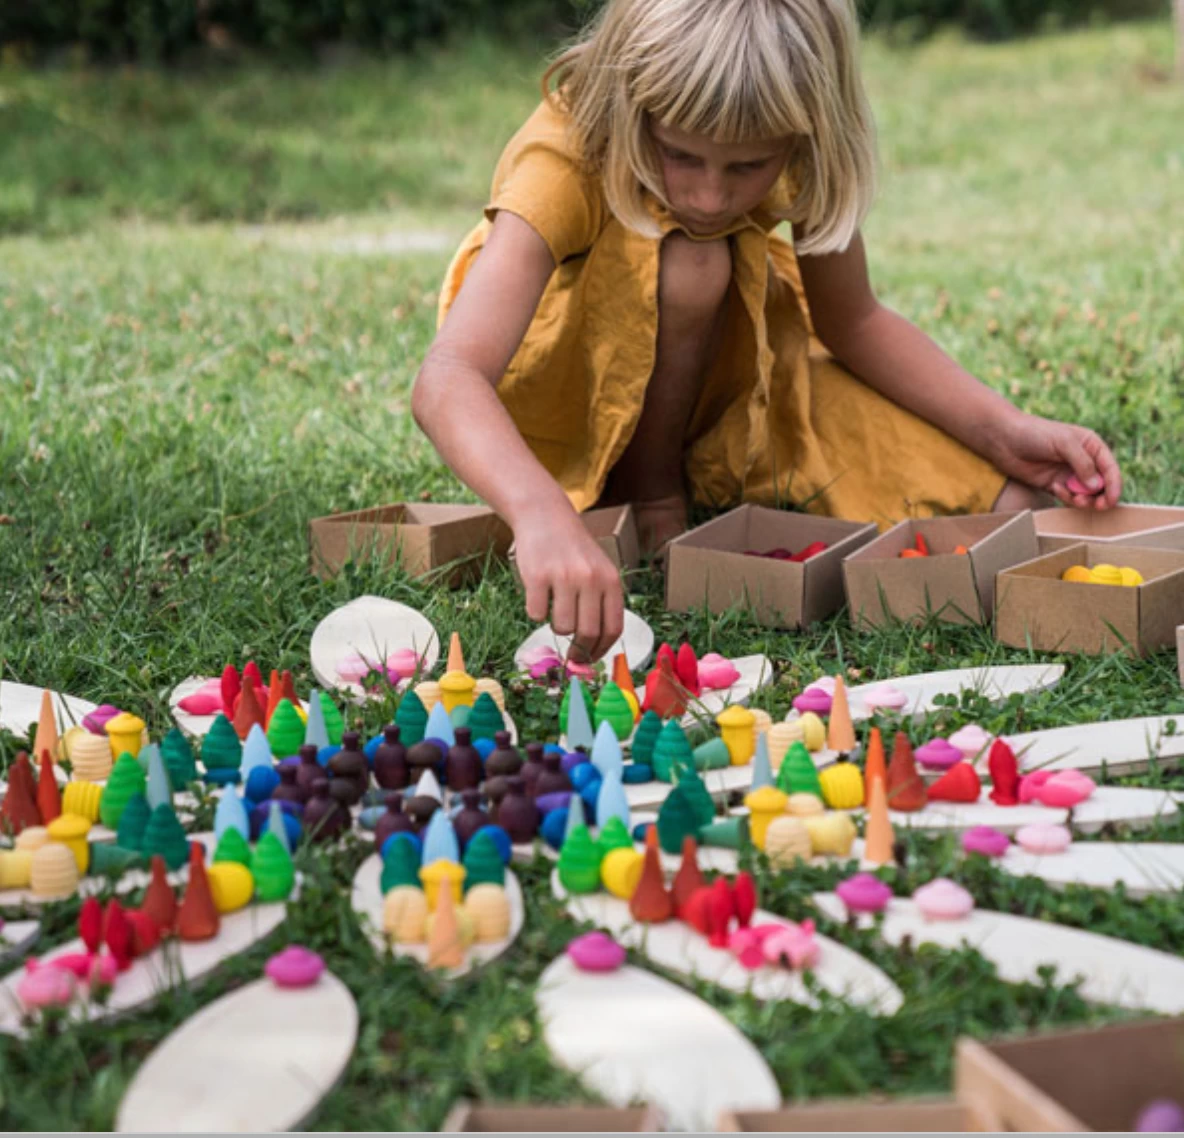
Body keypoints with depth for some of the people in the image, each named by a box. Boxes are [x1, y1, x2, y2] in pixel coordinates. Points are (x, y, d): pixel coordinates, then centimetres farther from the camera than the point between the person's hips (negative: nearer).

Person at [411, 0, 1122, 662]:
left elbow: (854, 321, -8)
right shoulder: (565, 163, -35)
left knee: (1001, 504, -15)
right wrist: (544, 515, -67)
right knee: (688, 261, -36)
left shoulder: (795, 150, -22)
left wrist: (1006, 433, -22)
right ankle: (645, 491, -13)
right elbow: (446, 381, -48)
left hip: (727, 375, 2)